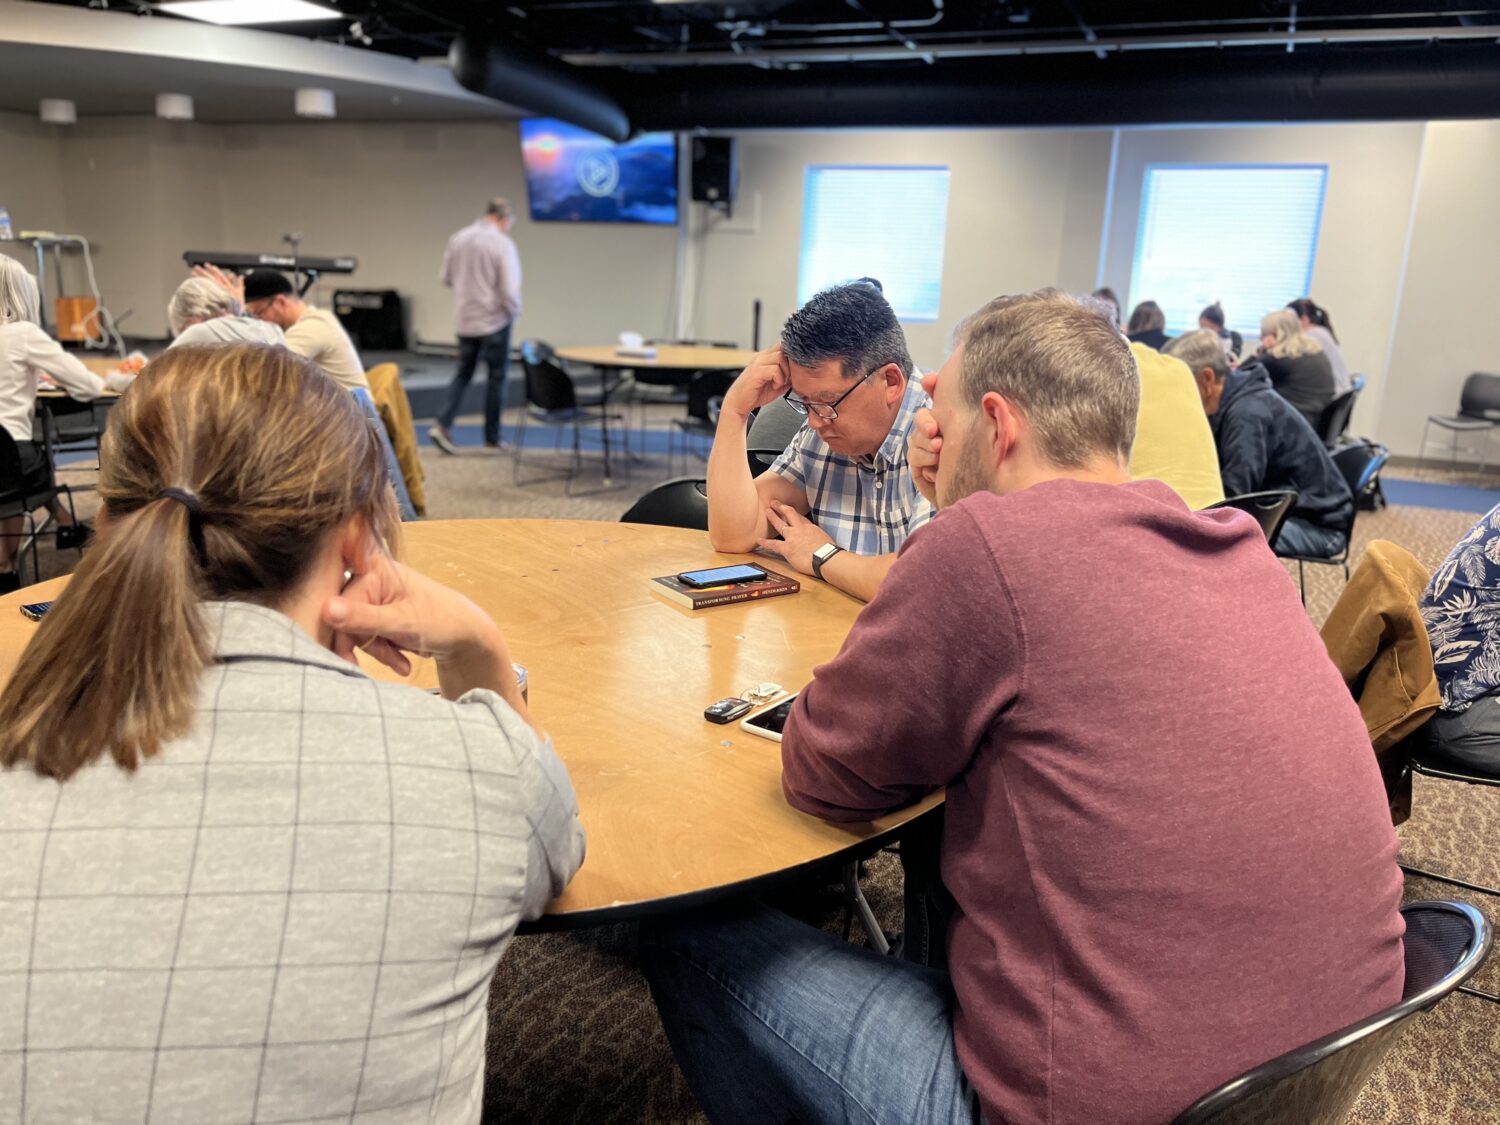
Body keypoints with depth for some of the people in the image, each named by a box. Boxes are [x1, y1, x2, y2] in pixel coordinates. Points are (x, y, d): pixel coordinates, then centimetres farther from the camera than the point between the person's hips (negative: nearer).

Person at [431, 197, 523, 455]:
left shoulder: (458, 239, 2)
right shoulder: (502, 244, -15)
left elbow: (447, 278, 11)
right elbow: (510, 290, -17)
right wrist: (514, 312, 1)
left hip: (464, 320, 5)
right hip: (494, 320, -5)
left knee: (462, 374, 15)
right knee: (496, 377, 8)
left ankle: (443, 425, 1)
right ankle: (492, 437, 14)